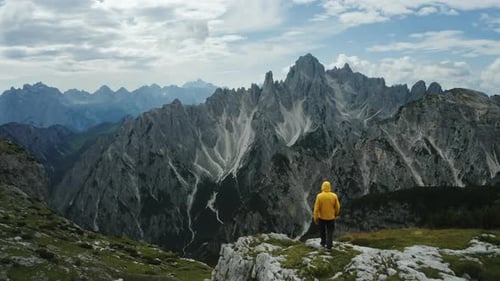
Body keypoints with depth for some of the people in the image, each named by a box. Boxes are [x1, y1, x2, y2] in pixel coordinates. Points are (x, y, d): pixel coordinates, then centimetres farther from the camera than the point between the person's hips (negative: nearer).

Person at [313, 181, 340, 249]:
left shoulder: (319, 196, -15)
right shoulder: (334, 196, -11)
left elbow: (316, 208, -12)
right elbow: (337, 207, -2)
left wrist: (316, 218, -2)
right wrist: (336, 214, 17)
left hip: (322, 217, 0)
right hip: (331, 217, 0)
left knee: (322, 230, 22)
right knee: (330, 232, 11)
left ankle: (323, 242, 32)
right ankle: (329, 245, 8)